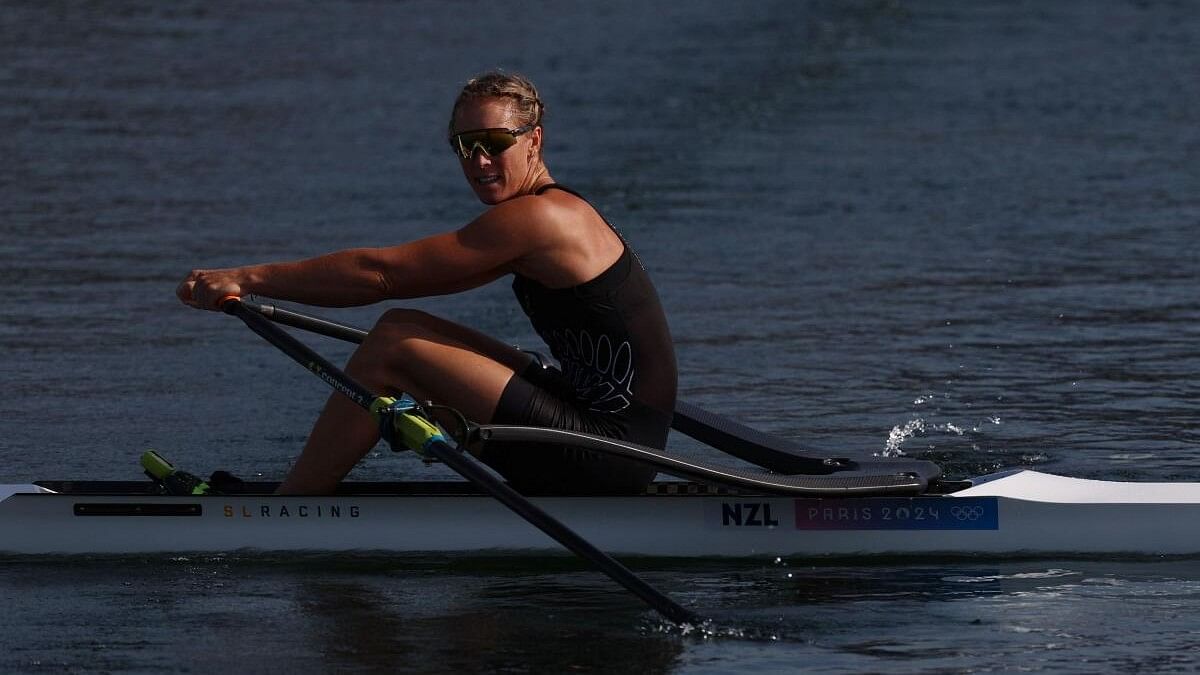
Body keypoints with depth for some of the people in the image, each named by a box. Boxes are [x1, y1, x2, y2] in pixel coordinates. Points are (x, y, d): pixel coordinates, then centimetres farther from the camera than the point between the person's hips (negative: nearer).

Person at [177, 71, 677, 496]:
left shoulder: (538, 216, -14)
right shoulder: (559, 213, 15)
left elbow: (380, 273, -14)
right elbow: (400, 281, 15)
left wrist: (251, 279, -8)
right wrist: (260, 287, 9)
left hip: (612, 452, -10)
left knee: (392, 347, -9)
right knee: (403, 327, 13)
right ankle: (302, 489, 18)